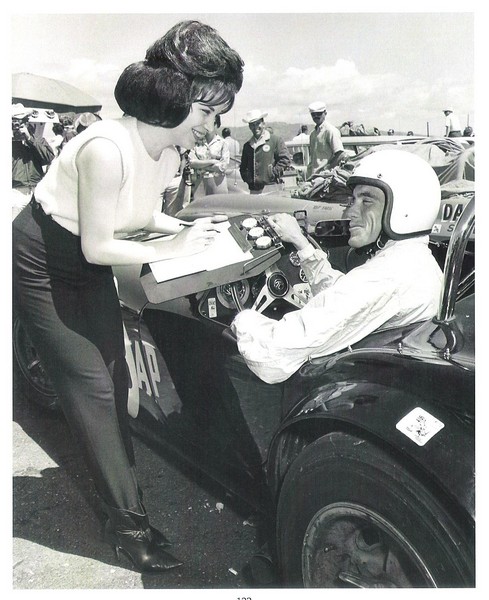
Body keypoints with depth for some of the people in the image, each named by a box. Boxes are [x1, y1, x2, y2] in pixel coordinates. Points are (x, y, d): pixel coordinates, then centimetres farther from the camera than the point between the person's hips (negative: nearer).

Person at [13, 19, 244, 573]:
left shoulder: (168, 151, -6)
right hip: (41, 267, -7)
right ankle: (128, 524, 9)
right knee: (92, 387, -5)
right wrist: (170, 248, -22)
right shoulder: (108, 149, -33)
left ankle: (118, 492, 26)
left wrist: (187, 229, -9)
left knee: (113, 378, 8)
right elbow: (97, 247, -26)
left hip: (88, 268, 8)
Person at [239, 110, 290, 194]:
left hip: (271, 187, -4)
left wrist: (273, 174, -9)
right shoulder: (247, 145, 20)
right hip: (253, 189, 5)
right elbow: (243, 166, 27)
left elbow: (285, 159, -3)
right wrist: (246, 177, 8)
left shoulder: (276, 140, 4)